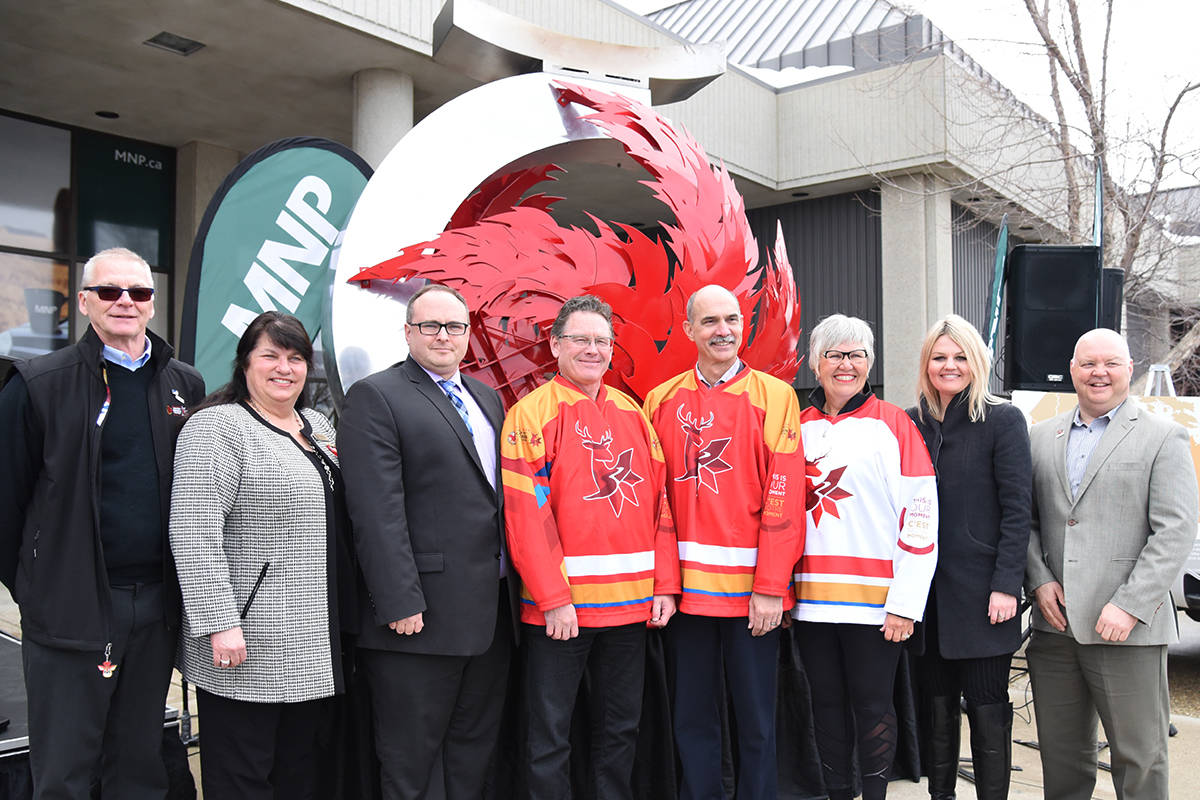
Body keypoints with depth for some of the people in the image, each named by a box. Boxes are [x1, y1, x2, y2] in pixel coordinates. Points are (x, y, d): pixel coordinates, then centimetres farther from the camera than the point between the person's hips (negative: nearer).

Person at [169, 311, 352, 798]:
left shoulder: (317, 425, 14)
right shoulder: (217, 428, -11)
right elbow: (193, 532, -19)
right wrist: (219, 624, -24)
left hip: (313, 648, 8)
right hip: (247, 648, -7)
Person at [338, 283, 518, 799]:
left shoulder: (488, 399, 16)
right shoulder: (375, 397, -7)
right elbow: (377, 511, -15)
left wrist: (511, 585, 11)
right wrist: (399, 602, -20)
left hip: (492, 615, 7)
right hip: (421, 615, -7)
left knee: (477, 751, 18)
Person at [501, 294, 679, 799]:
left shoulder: (632, 414, 11)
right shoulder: (532, 414, -5)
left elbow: (660, 503, 10)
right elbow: (526, 513, -12)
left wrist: (665, 585, 3)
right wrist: (552, 597, -16)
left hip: (633, 605, 5)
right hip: (559, 607, -5)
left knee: (620, 729, 16)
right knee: (549, 737, 4)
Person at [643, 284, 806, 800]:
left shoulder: (773, 396, -1)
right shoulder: (662, 401, 8)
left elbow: (783, 497, -6)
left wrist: (770, 586, -11)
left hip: (751, 589, -2)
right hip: (685, 586, 3)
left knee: (755, 721, 7)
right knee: (692, 719, 11)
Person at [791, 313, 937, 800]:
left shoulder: (894, 424, -1)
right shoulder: (798, 427, 11)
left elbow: (921, 518, -6)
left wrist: (904, 604, -11)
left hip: (874, 600, -4)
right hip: (811, 598, 4)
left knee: (872, 705, 4)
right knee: (827, 703, 12)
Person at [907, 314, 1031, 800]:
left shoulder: (1003, 421, -2)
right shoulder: (912, 423, 9)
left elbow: (1017, 510, -7)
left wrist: (1006, 585, -13)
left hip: (980, 591, -4)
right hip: (926, 591, 4)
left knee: (986, 705, 3)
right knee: (936, 704, 11)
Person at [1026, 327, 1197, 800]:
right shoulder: (1042, 437, 13)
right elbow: (1026, 519, 13)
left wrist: (1129, 606, -15)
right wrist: (1039, 580, -4)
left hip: (1128, 630, -4)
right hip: (1055, 625, 4)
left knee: (1139, 759, 4)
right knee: (1061, 758, 13)